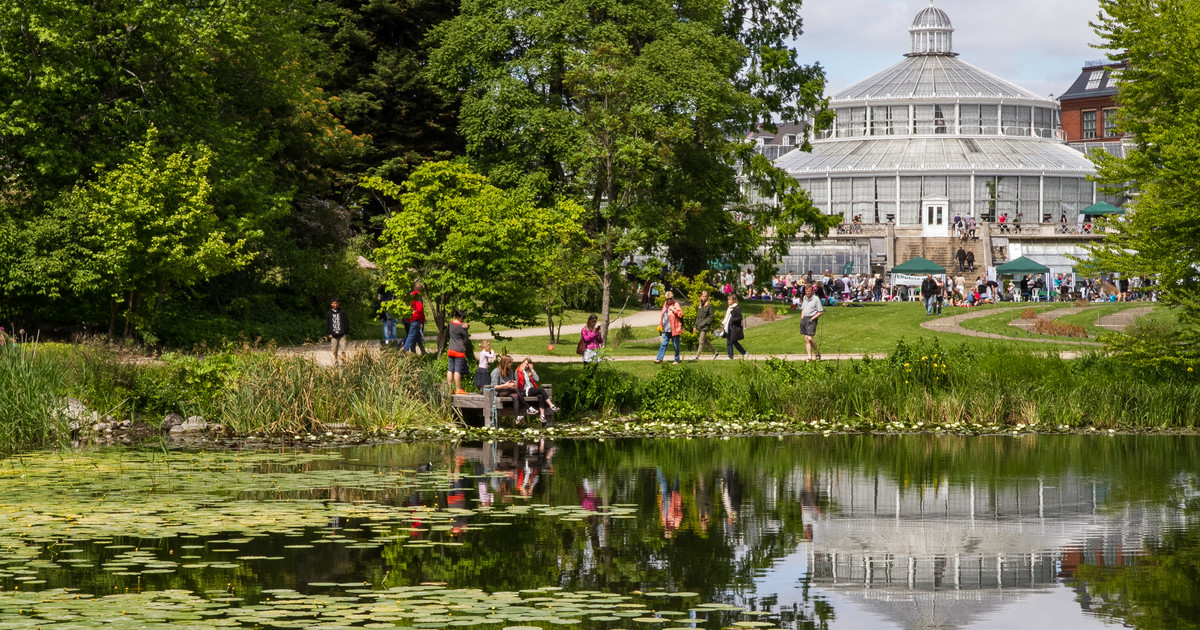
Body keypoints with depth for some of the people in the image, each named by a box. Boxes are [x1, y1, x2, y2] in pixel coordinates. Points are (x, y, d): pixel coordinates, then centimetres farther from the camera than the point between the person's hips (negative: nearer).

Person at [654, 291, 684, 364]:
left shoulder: (676, 305, -6)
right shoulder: (665, 304, 13)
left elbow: (681, 314, -16)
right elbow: (662, 315, 23)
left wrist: (674, 310, -25)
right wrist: (660, 325, 21)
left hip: (674, 330, -6)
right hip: (665, 330, 6)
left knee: (676, 345, 3)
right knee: (663, 344, 2)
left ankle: (677, 360, 11)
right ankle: (659, 358, 1)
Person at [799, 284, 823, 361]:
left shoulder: (816, 299, -7)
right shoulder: (805, 298, 14)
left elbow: (821, 312, -8)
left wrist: (812, 318, -14)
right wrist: (802, 318, 13)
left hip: (811, 320, -7)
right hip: (804, 319, 7)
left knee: (810, 338, -16)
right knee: (806, 339, 4)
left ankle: (817, 353, 6)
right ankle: (809, 357, 7)